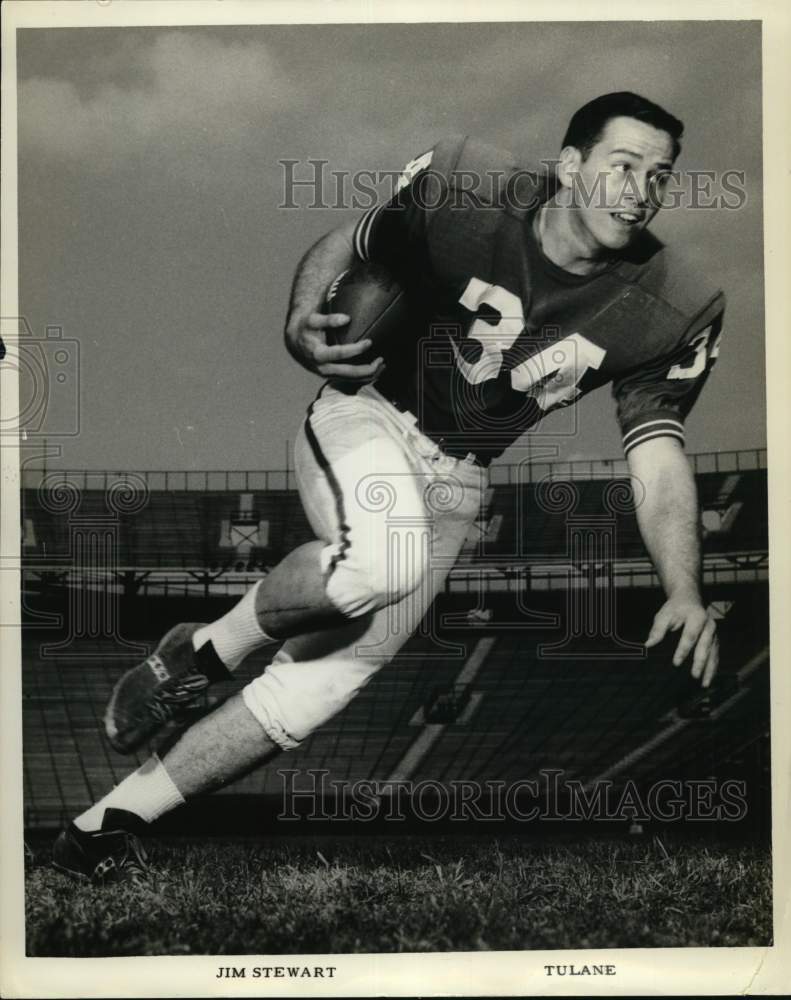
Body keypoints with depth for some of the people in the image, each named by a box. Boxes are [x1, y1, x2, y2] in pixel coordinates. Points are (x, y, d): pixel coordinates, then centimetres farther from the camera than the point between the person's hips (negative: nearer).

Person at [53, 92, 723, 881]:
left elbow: (659, 461, -12)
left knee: (321, 685, -5)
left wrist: (684, 594, -27)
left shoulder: (667, 311, -12)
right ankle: (202, 652, -8)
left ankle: (108, 822, 10)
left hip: (452, 485, 3)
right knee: (382, 562, -37)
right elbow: (344, 246, 2)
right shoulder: (462, 192, -16)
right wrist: (302, 325, -18)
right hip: (364, 416, -2)